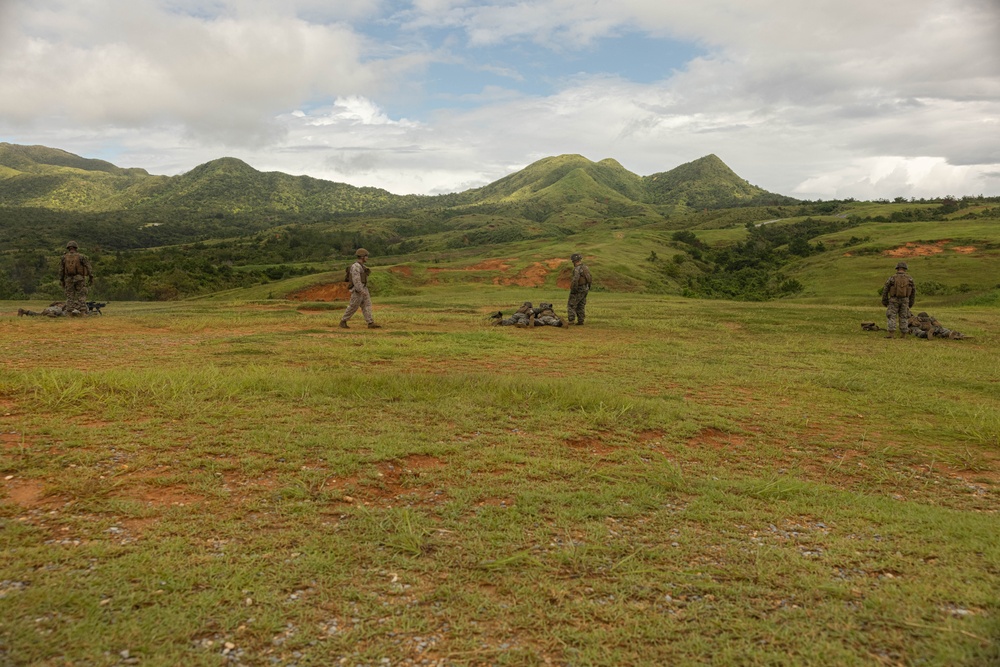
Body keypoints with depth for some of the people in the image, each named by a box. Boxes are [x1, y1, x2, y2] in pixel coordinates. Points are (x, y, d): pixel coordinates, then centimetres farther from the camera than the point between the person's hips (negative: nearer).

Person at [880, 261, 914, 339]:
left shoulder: (892, 277, -8)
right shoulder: (909, 278, -2)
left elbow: (885, 289, -7)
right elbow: (913, 291, 4)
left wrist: (884, 301, 3)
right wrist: (911, 302, 14)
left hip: (894, 300, -2)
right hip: (904, 300, 2)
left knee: (891, 316, 1)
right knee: (904, 317, 10)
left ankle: (891, 332, -10)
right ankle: (903, 334, 8)